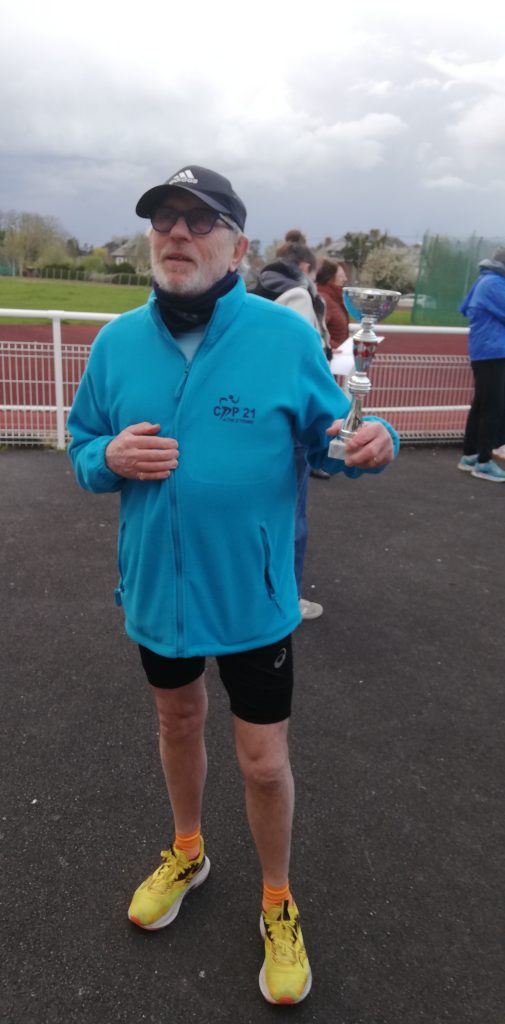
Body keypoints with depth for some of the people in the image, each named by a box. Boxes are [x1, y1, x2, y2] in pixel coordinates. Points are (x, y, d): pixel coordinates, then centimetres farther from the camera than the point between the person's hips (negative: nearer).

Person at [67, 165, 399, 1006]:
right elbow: (81, 444, 6)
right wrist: (109, 459, -17)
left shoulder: (286, 334, -11)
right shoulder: (117, 342, -3)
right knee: (179, 719, 25)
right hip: (155, 585, 4)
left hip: (253, 593, -3)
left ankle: (278, 903, 38)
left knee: (264, 762, 8)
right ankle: (187, 852, 54)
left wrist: (371, 445, -26)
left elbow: (325, 434, -4)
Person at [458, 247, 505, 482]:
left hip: (484, 352, 10)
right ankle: (484, 462, -5)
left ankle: (469, 455, 19)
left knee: (481, 405, 13)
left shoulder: (484, 281, 15)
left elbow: (465, 308, 25)